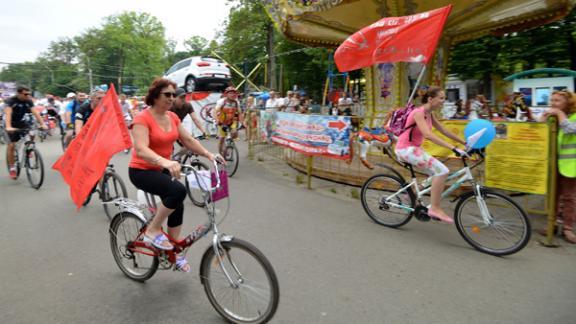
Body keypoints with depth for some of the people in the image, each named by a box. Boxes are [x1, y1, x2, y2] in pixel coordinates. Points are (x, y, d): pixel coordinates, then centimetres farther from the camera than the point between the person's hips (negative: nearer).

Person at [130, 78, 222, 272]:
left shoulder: (173, 117, 2)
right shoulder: (143, 118, -21)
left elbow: (188, 140, 2)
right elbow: (141, 150, -33)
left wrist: (209, 155, -11)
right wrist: (165, 162, -50)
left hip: (162, 170, 8)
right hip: (141, 171, -8)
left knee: (177, 206, 10)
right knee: (178, 190, -31)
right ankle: (153, 231, -9)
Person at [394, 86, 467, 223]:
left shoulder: (429, 114, 9)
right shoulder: (419, 113, -19)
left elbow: (444, 131, 14)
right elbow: (428, 135, -31)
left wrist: (464, 142, 12)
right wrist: (453, 148, -37)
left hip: (414, 148, 10)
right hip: (406, 148, -10)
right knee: (442, 171, -18)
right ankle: (435, 208, -11)